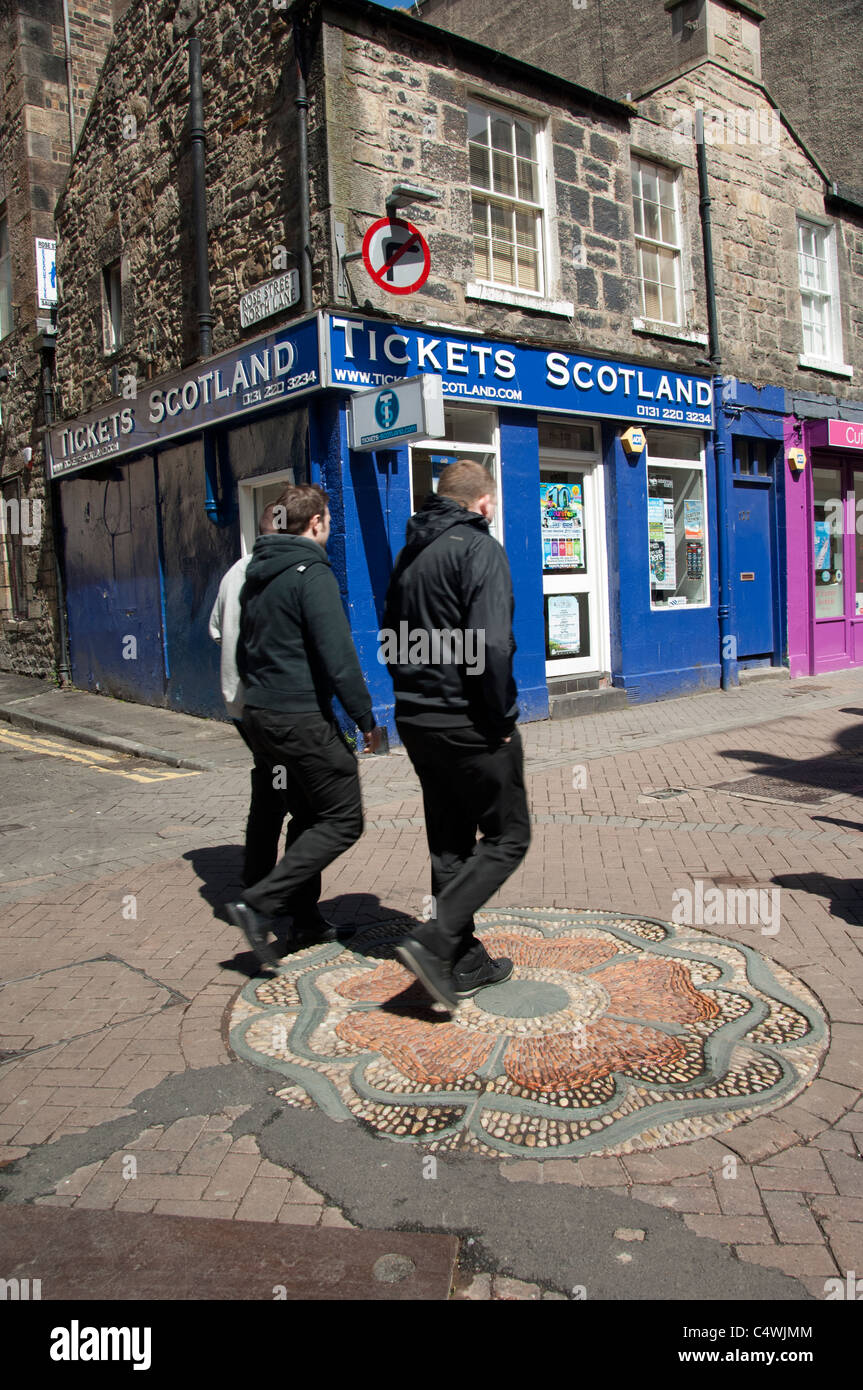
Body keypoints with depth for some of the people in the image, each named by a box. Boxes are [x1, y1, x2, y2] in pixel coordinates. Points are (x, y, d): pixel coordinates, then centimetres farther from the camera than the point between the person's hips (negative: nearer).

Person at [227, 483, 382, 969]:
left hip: (259, 714, 9)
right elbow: (338, 656, -19)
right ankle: (260, 905, -10)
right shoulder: (312, 573, -14)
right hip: (302, 718, -9)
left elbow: (244, 649, 21)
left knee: (307, 814, 20)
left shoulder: (257, 575, 14)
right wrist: (366, 719, -13)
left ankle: (305, 916, 26)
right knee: (343, 820, -2)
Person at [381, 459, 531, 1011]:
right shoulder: (478, 547, -12)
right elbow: (490, 643, -23)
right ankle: (436, 941, -9)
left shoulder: (409, 553, 15)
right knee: (508, 836, 3)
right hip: (468, 722, -8)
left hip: (417, 718, 8)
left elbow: (392, 638, 18)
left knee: (450, 842, 15)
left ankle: (467, 963, 23)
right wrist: (501, 717, -14)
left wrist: (415, 693, 16)